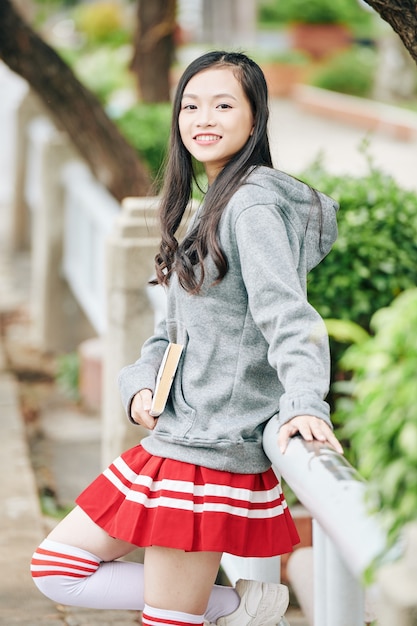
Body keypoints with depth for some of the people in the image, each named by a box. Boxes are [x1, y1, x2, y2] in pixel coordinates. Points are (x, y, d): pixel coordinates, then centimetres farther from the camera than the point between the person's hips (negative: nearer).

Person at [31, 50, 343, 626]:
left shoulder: (254, 203, -13)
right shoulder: (210, 208, 18)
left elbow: (286, 313, -26)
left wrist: (304, 404, -42)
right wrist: (141, 382, 0)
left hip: (213, 450, -11)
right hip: (174, 441, 11)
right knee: (55, 568, 12)